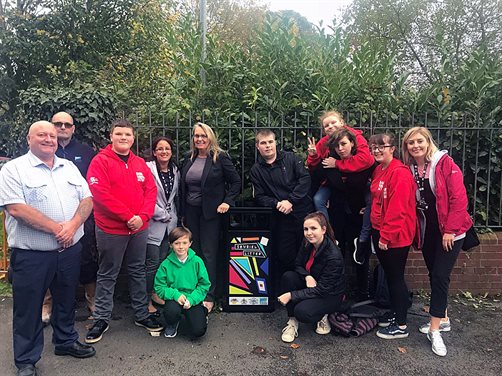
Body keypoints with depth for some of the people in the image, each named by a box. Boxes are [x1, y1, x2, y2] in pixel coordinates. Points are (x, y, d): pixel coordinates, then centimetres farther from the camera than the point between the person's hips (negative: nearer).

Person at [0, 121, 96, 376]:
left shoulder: (69, 168, 10)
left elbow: (87, 200, 4)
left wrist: (72, 226, -14)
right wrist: (56, 228, -18)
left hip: (70, 250, 5)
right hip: (31, 254, -4)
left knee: (66, 300, 19)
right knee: (29, 308, 8)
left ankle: (66, 341, 39)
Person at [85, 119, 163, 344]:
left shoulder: (140, 164, 9)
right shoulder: (101, 161, -6)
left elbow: (151, 191, 5)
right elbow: (100, 193, -17)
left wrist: (142, 217, -11)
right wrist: (127, 216, -18)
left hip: (139, 228, 5)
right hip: (110, 229, -5)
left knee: (138, 272, 15)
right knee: (107, 275, 7)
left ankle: (142, 315, 27)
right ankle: (102, 319, 21)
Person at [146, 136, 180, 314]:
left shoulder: (175, 170, 10)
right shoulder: (148, 168, -10)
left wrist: (173, 216, 11)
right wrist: (162, 215, -11)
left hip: (170, 224, 6)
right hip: (153, 224, -6)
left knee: (163, 261, 13)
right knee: (152, 263, -3)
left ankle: (156, 292, 30)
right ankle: (147, 298, 13)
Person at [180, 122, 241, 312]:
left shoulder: (220, 158, -6)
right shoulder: (189, 159, 10)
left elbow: (236, 181, -3)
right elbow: (183, 187, 16)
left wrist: (227, 202, -13)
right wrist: (182, 211, 11)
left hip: (210, 211, -5)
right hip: (190, 211, 5)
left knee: (209, 253, -1)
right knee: (193, 252, 8)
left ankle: (209, 296, 7)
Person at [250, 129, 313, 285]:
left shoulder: (290, 158, 4)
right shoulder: (256, 170, 8)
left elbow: (305, 179, -6)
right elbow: (259, 197, 3)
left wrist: (290, 200, -15)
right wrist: (276, 204, -15)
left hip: (304, 212, 0)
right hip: (282, 218, 1)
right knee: (284, 257, 2)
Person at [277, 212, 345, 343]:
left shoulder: (334, 256, -30)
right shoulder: (307, 243, -11)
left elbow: (322, 290, -27)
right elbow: (298, 264, 2)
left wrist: (291, 295, -29)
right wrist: (307, 276, -22)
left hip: (330, 295, -6)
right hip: (310, 284, 6)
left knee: (302, 312, -31)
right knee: (288, 276, -21)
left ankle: (322, 315, 4)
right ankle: (292, 322, -11)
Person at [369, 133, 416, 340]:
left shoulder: (400, 173, -18)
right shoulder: (378, 170, 10)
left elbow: (397, 209, -22)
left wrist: (386, 236, -19)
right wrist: (378, 232, 14)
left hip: (395, 235, -9)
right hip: (380, 232, 9)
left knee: (396, 277, 1)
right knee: (389, 275, 17)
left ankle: (401, 326, 15)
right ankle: (396, 315, 33)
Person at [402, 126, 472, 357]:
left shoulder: (445, 163, -11)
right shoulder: (409, 169, 3)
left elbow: (459, 198, -15)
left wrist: (451, 230, -16)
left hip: (449, 232, -5)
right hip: (426, 231, 5)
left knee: (440, 276, -7)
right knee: (434, 275, 13)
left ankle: (435, 329, 2)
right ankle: (443, 320, 30)